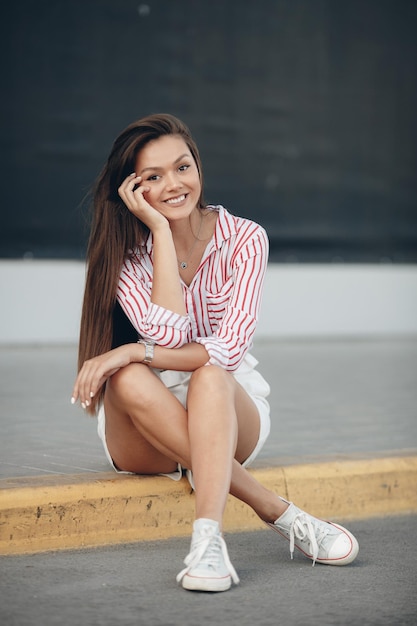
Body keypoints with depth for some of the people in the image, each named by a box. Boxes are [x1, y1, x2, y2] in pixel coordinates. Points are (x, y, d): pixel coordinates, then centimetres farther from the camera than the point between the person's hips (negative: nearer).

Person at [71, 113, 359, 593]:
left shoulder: (243, 238, -9)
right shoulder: (124, 250, -8)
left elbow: (230, 347, -21)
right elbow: (167, 333, -26)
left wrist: (135, 351, -30)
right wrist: (161, 229, -23)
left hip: (228, 411, 0)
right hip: (142, 436, 1)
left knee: (210, 375, -34)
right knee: (129, 380, -34)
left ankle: (208, 541, -49)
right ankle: (278, 513, -34)